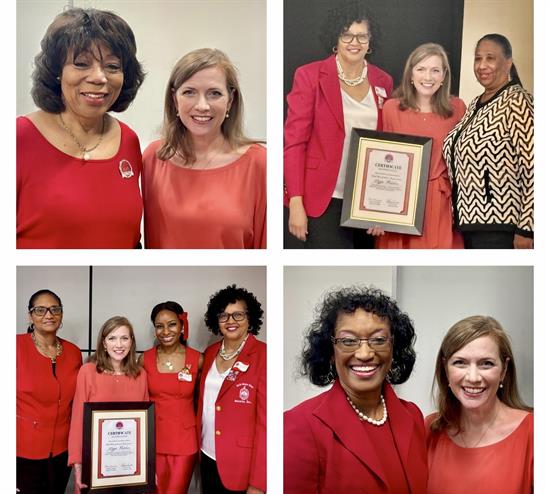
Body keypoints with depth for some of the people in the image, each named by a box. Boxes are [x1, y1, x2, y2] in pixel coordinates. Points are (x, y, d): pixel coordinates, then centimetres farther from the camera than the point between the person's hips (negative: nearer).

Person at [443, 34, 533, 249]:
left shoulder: (517, 102, -11)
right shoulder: (476, 104, 14)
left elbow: (532, 167, -18)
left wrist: (526, 229, -20)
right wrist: (459, 217, 14)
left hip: (499, 226, -8)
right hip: (470, 219, 8)